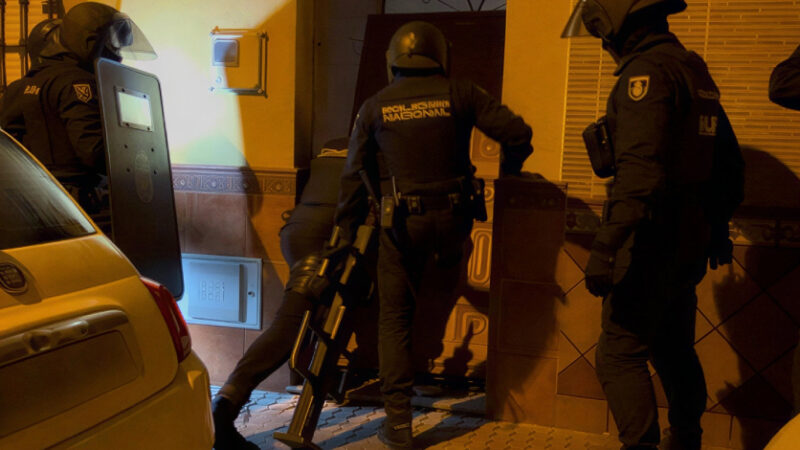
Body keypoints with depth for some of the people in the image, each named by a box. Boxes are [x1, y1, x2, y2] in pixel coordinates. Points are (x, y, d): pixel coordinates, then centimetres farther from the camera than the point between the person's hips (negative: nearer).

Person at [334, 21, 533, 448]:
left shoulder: (374, 107, 4)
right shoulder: (459, 94, 1)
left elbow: (353, 176, 6)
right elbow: (517, 132, -3)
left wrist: (346, 235, 16)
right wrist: (508, 170, 18)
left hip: (402, 223, 0)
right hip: (453, 217, 0)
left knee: (395, 317, 9)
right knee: (448, 273, 35)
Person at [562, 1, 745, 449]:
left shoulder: (646, 71, -16)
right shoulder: (696, 70, 14)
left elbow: (640, 168, -29)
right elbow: (729, 162, 21)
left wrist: (606, 247, -33)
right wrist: (719, 226, 29)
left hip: (655, 243, -10)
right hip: (692, 241, 10)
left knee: (620, 354, -2)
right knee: (675, 350, 21)